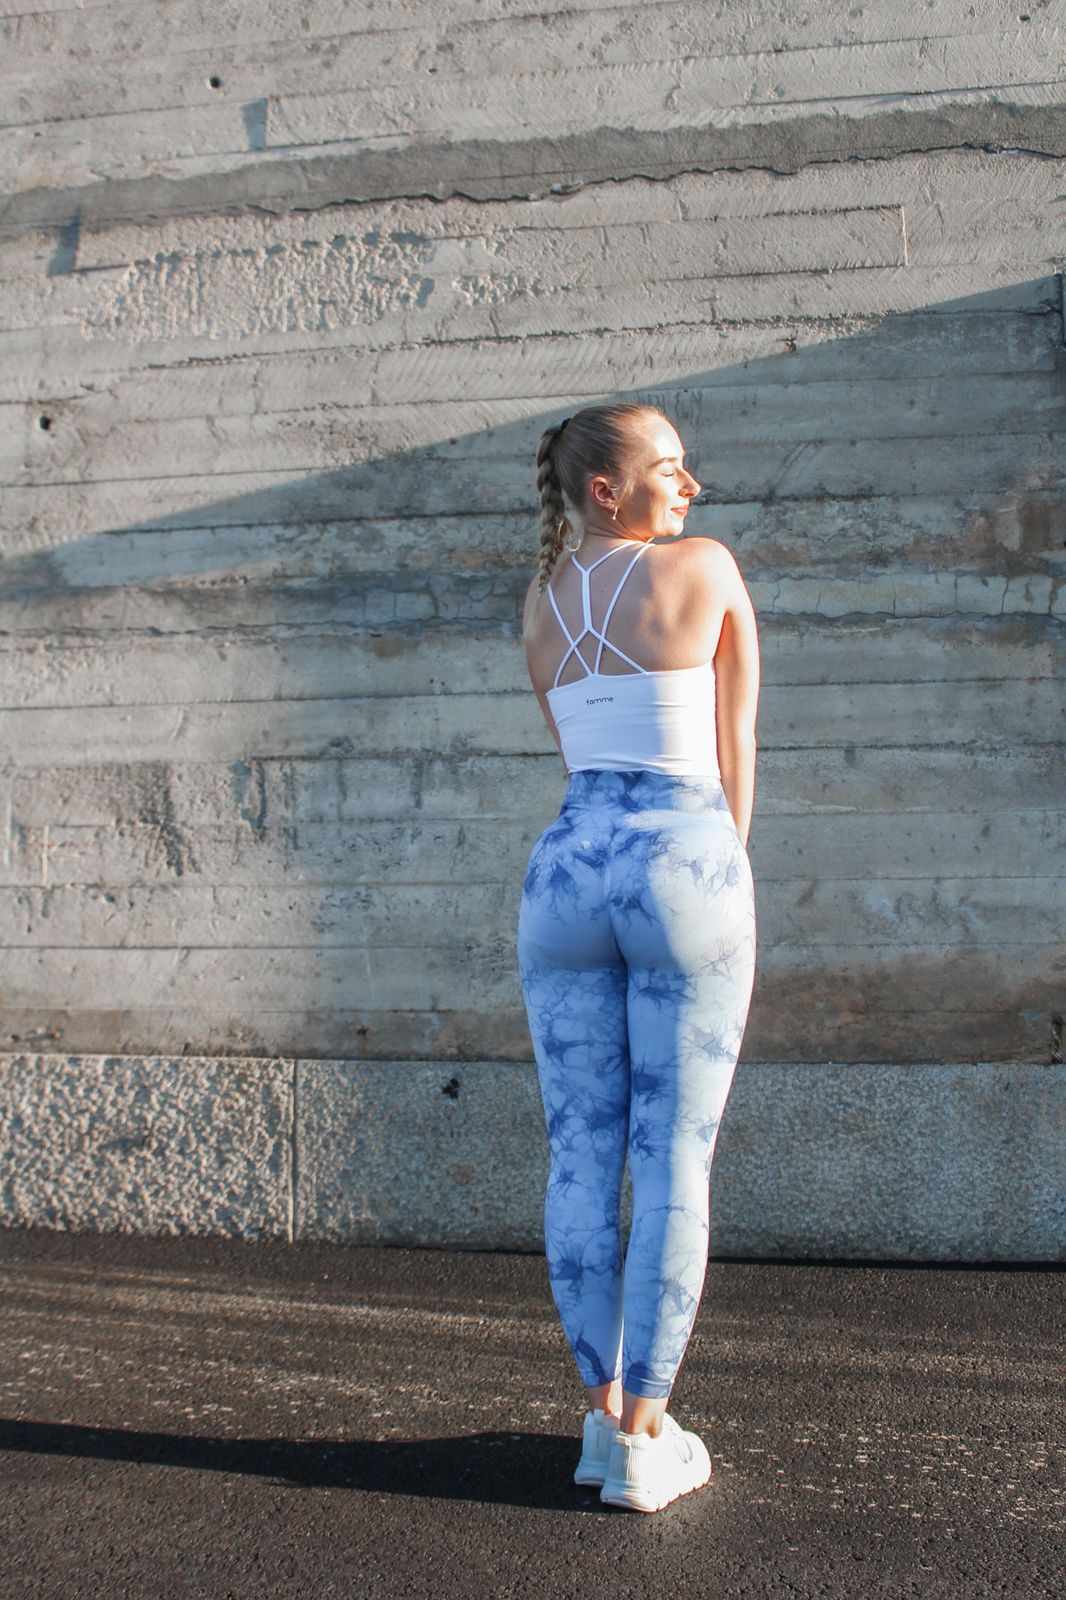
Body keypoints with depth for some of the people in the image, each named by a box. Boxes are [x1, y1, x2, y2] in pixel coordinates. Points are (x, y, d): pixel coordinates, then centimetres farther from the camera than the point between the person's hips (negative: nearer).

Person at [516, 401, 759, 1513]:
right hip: (683, 862, -5)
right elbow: (734, 746, 4)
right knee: (674, 1165, 1)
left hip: (568, 867, 5)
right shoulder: (707, 566, -1)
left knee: (581, 1158, 9)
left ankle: (602, 1415, 17)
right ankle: (645, 1439, 7)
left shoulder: (539, 602, 14)